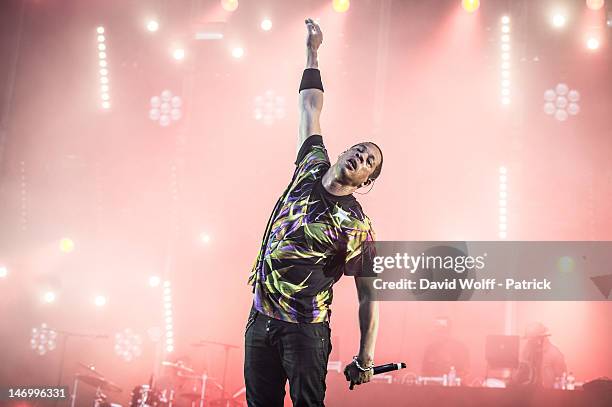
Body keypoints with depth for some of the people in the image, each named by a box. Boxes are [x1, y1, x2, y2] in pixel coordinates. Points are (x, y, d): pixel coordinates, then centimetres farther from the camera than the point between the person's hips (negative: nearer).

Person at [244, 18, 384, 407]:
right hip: (260, 319, 5)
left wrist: (366, 360, -9)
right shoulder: (312, 167, 5)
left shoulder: (357, 226, -8)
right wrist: (312, 53, 20)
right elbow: (311, 109, 14)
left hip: (306, 330, -5)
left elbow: (369, 296, -6)